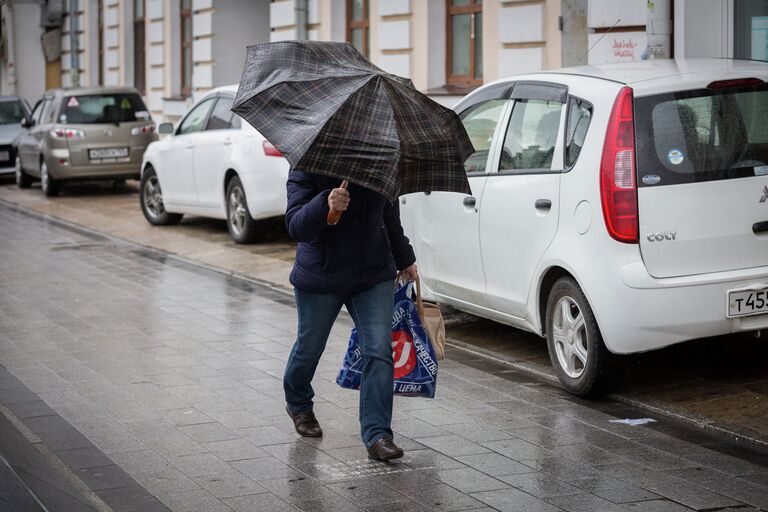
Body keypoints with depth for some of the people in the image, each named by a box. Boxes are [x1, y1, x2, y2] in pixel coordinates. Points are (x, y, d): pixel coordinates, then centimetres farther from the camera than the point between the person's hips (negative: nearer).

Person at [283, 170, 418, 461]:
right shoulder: (307, 168, -14)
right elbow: (295, 227, -26)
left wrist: (404, 259, 26)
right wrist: (325, 205, -45)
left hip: (375, 276, 3)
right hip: (320, 279, -2)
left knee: (379, 351, -11)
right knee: (310, 347, 14)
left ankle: (377, 435, -10)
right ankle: (298, 405, 45)